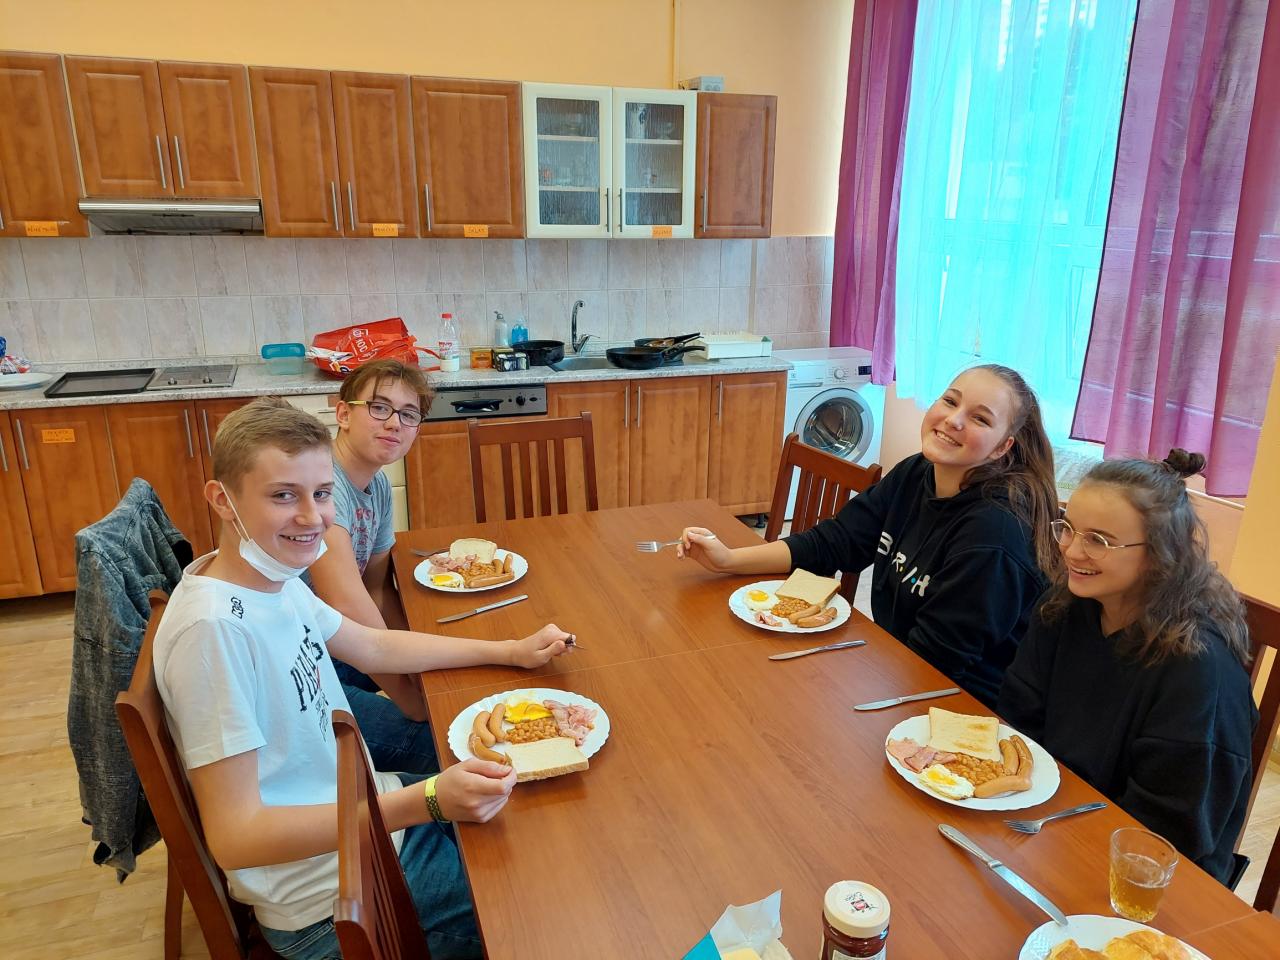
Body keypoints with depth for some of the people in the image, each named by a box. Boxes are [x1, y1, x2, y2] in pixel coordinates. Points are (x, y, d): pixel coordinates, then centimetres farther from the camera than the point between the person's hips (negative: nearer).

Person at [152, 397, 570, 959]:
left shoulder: (270, 576, -2)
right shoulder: (214, 627, -29)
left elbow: (374, 647, 12)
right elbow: (234, 838, -28)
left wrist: (511, 652, 6)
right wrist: (425, 803, -35)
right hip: (332, 898, -8)